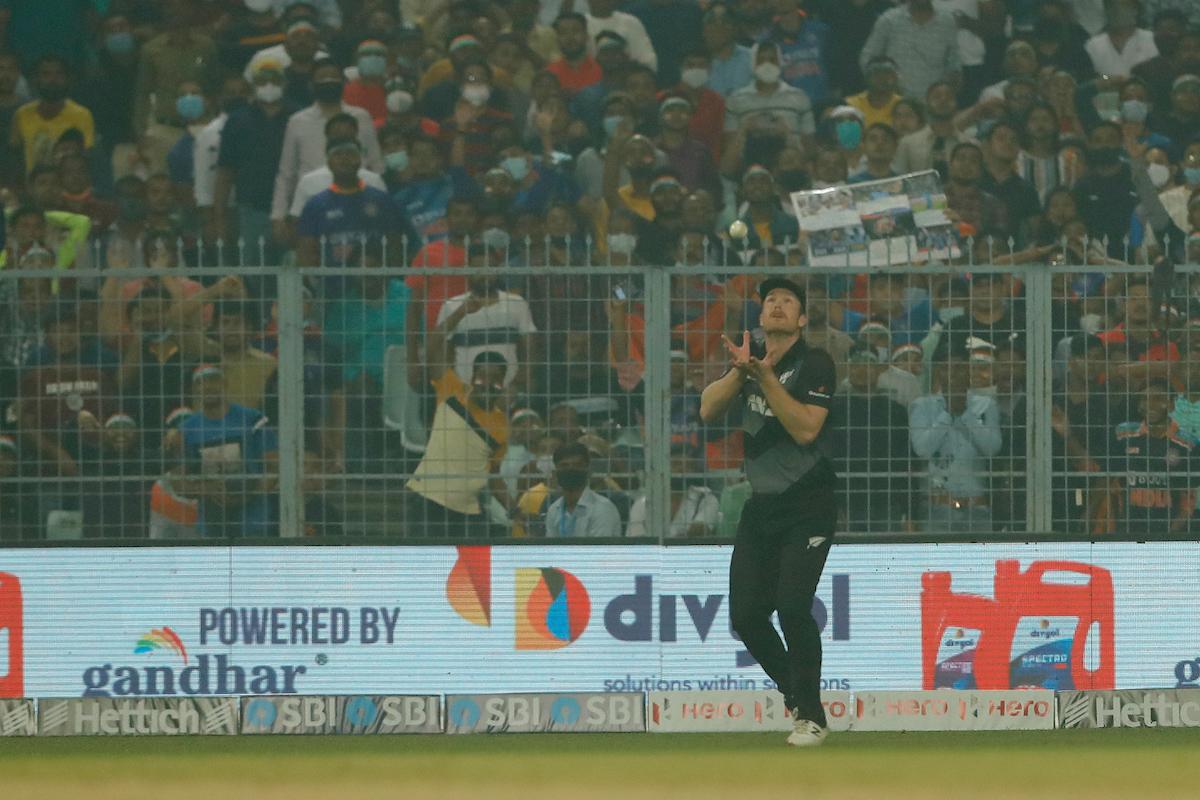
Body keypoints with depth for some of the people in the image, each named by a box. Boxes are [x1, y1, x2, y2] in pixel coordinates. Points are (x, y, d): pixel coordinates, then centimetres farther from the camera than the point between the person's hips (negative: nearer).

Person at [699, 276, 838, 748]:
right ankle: (793, 692, 22)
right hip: (761, 508, 6)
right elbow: (708, 411, -2)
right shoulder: (749, 358, 10)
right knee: (746, 615, 0)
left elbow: (806, 429, -21)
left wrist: (764, 377, -24)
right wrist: (739, 372, -17)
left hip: (809, 505, -6)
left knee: (792, 606, -19)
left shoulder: (814, 364, -9)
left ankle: (810, 714, -7)